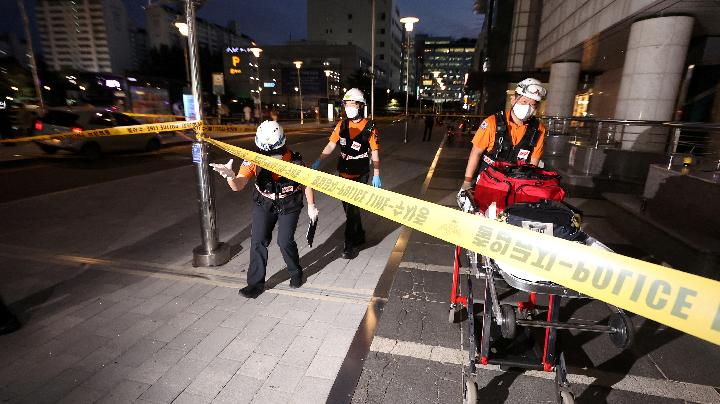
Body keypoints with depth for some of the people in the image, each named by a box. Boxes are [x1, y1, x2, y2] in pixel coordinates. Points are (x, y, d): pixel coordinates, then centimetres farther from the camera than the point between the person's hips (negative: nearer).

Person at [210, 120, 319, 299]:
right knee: (258, 240, -6)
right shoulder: (254, 160, -21)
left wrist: (311, 206, -1)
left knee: (285, 240, -9)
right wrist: (230, 176, -52)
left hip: (289, 205, -2)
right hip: (264, 204, 2)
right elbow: (238, 186, -29)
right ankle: (256, 283, 10)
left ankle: (296, 273, 21)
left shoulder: (294, 160, -24)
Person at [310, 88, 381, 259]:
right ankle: (359, 236, 34)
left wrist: (376, 175, -9)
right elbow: (331, 145, 0)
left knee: (352, 209, -5)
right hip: (344, 173, 5)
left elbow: (375, 153, -6)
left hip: (359, 175, -5)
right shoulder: (341, 125, 3)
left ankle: (350, 245, 7)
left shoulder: (369, 127, -8)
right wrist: (318, 160, -15)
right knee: (348, 207, 15)